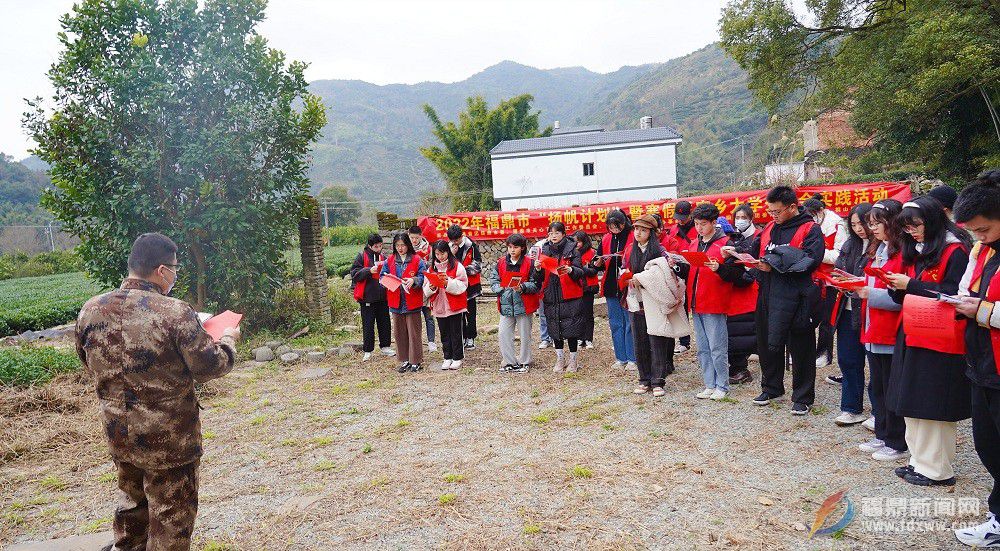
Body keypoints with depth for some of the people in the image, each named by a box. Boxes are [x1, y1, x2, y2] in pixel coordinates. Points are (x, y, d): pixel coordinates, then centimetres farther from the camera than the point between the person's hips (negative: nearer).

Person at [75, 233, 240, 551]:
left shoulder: (90, 310, -5)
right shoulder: (175, 313, -24)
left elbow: (90, 366, 11)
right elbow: (210, 367, -17)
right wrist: (228, 340, 2)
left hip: (117, 431, 6)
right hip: (168, 438, -6)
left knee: (132, 496, 29)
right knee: (171, 513, 12)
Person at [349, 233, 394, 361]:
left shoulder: (383, 257, 10)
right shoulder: (361, 256, -3)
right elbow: (354, 273, -9)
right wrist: (369, 270, -21)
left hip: (382, 296, 4)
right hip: (367, 296, -4)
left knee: (385, 322, 11)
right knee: (368, 324, 2)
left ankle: (385, 346, 25)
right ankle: (367, 351, 10)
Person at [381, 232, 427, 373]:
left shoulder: (417, 260, -4)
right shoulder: (389, 261, 8)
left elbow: (423, 277, -9)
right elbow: (382, 276, 9)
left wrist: (414, 280, -27)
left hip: (412, 302, -4)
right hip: (396, 302, 4)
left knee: (414, 332, 1)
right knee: (399, 333, 10)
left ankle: (416, 361, 12)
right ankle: (404, 360, 22)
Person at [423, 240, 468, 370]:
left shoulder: (457, 266, -5)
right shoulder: (432, 268, 9)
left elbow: (462, 285, -12)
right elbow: (426, 289, 7)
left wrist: (448, 283, -24)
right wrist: (431, 287, -15)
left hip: (455, 305, -4)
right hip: (439, 305, 4)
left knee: (456, 333, 5)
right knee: (444, 333, 12)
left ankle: (457, 358, 16)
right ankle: (447, 358, 23)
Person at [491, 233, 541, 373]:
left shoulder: (529, 263, -6)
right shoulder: (501, 263, 5)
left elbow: (536, 284, -5)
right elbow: (494, 280, 10)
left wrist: (523, 287, -21)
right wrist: (499, 290, -8)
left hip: (524, 304, -3)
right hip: (506, 304, 3)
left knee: (525, 335, 8)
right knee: (503, 334, 3)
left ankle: (524, 362, 22)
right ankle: (509, 362, 15)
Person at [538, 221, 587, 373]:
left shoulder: (572, 249, -2)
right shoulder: (545, 250, 10)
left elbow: (580, 271, -8)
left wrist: (570, 270, -30)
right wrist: (538, 268, -13)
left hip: (570, 296, -4)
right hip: (551, 296, 4)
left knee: (571, 328, -1)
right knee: (555, 328, 9)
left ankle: (573, 360, 12)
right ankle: (560, 359, 22)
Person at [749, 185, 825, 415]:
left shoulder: (810, 230, -6)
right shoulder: (769, 228, 14)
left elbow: (811, 260, -19)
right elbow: (754, 250, 16)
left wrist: (774, 264, -22)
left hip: (796, 299, -6)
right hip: (768, 296, 6)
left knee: (801, 349, 5)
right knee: (767, 344, 16)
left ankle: (803, 398, 18)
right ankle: (771, 387, 34)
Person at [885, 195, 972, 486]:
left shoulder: (955, 251, -9)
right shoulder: (917, 252, 16)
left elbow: (953, 293, -18)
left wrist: (911, 284, -17)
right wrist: (897, 286, -2)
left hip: (939, 341, -8)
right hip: (912, 336, 8)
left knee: (934, 407, -2)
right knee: (913, 406, 12)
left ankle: (938, 469, 9)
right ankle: (920, 461, 22)